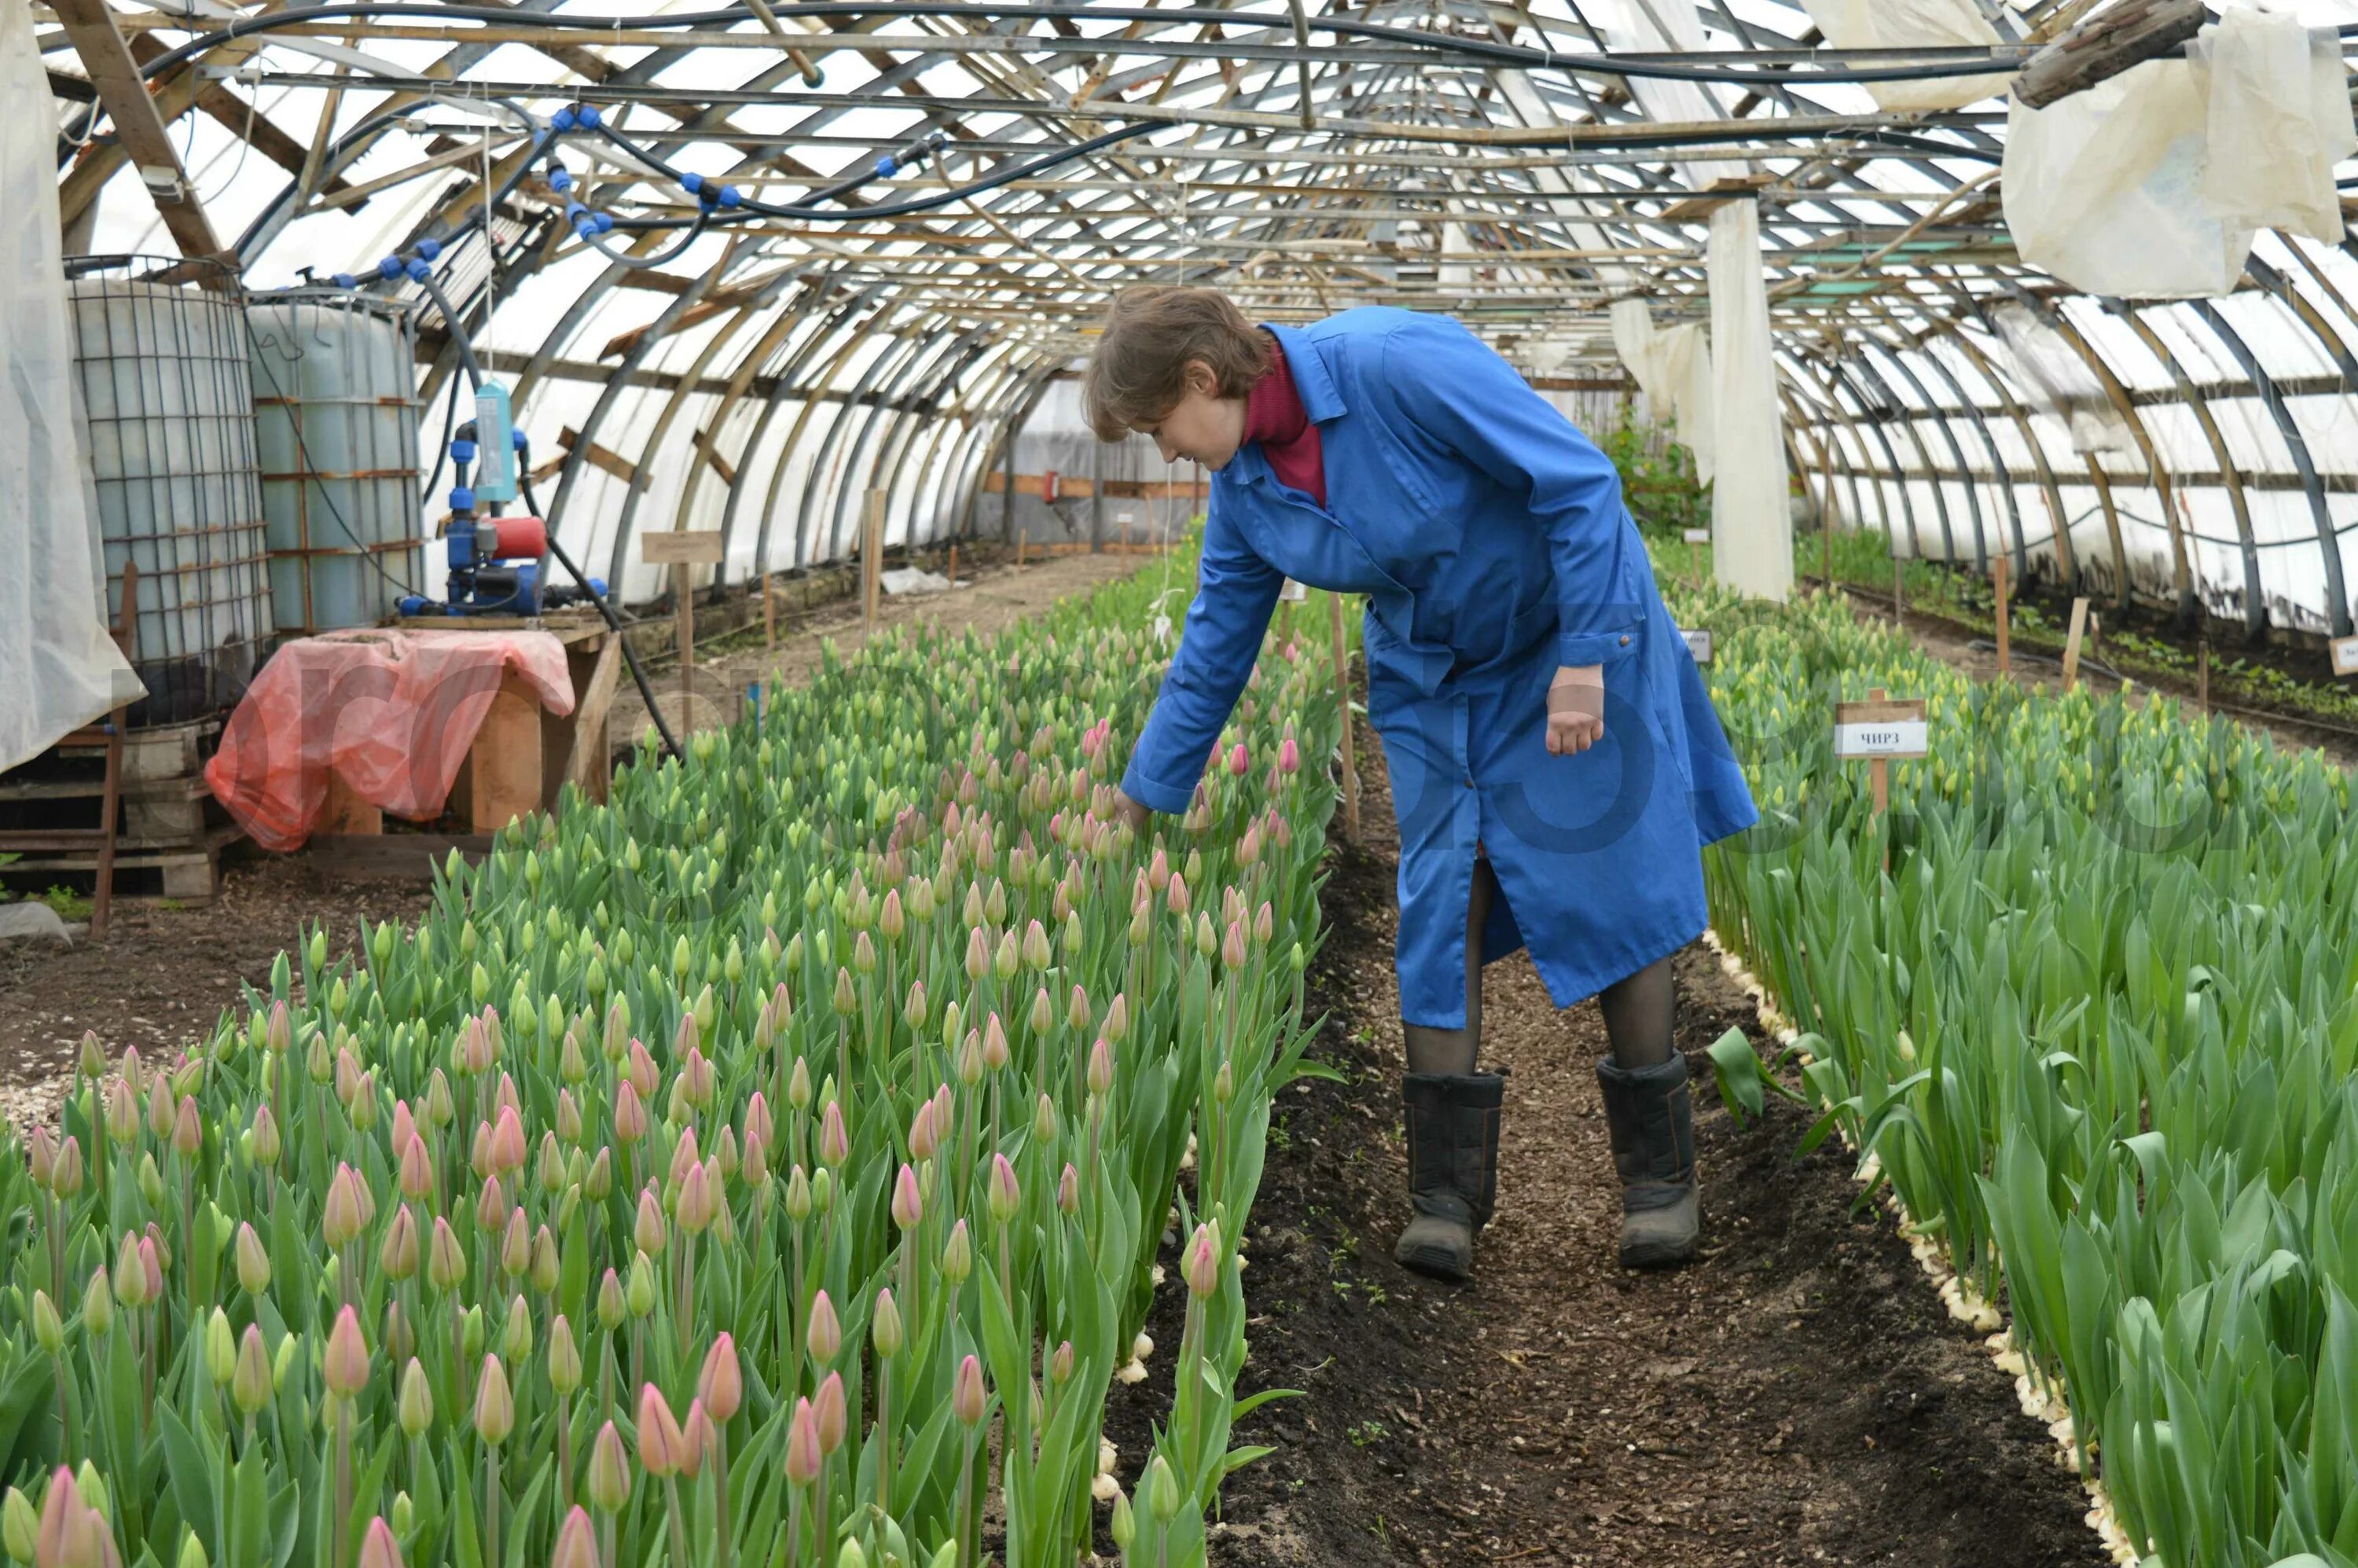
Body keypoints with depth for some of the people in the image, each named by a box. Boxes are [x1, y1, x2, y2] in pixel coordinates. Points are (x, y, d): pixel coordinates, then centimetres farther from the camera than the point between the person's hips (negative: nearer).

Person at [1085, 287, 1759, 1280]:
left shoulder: (1399, 364, -29)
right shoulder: (1245, 487, -5)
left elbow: (1578, 480, -26)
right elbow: (1214, 649, 6)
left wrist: (1584, 660, -26)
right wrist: (1140, 805, 10)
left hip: (1570, 643, -6)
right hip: (1434, 682, 6)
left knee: (1612, 891, -3)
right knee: (1438, 906, -2)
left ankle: (1658, 1172, 9)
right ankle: (1447, 1193, 3)